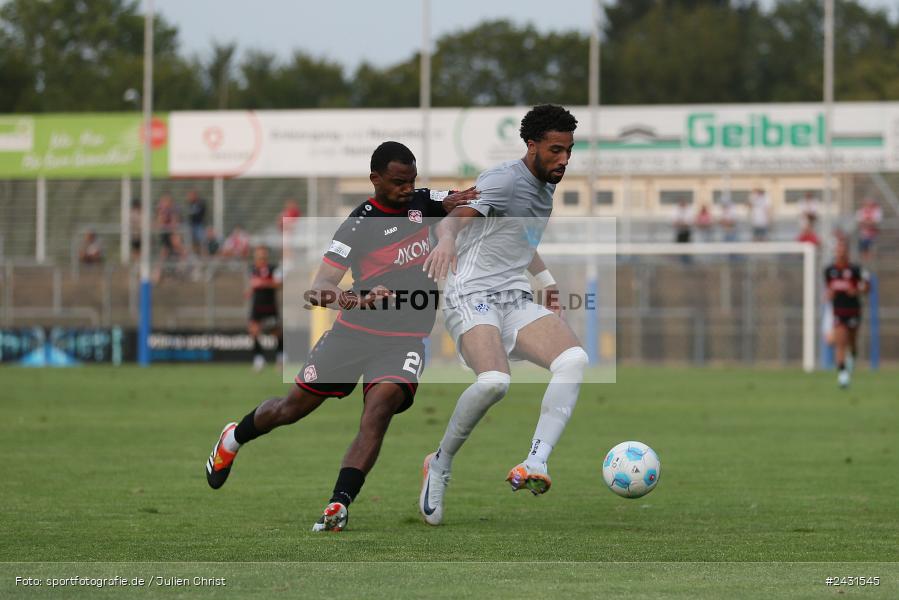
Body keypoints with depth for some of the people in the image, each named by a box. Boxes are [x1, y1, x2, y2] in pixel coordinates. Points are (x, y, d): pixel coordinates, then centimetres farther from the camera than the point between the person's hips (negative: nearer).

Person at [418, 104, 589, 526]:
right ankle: (440, 465, -9)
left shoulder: (545, 190, 18)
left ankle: (534, 465, -30)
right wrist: (446, 239, -47)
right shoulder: (504, 180, -9)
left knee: (574, 358, -22)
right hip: (472, 298, -8)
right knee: (494, 381, -33)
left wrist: (546, 280, 35)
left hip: (516, 301, 8)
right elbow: (454, 218, -25)